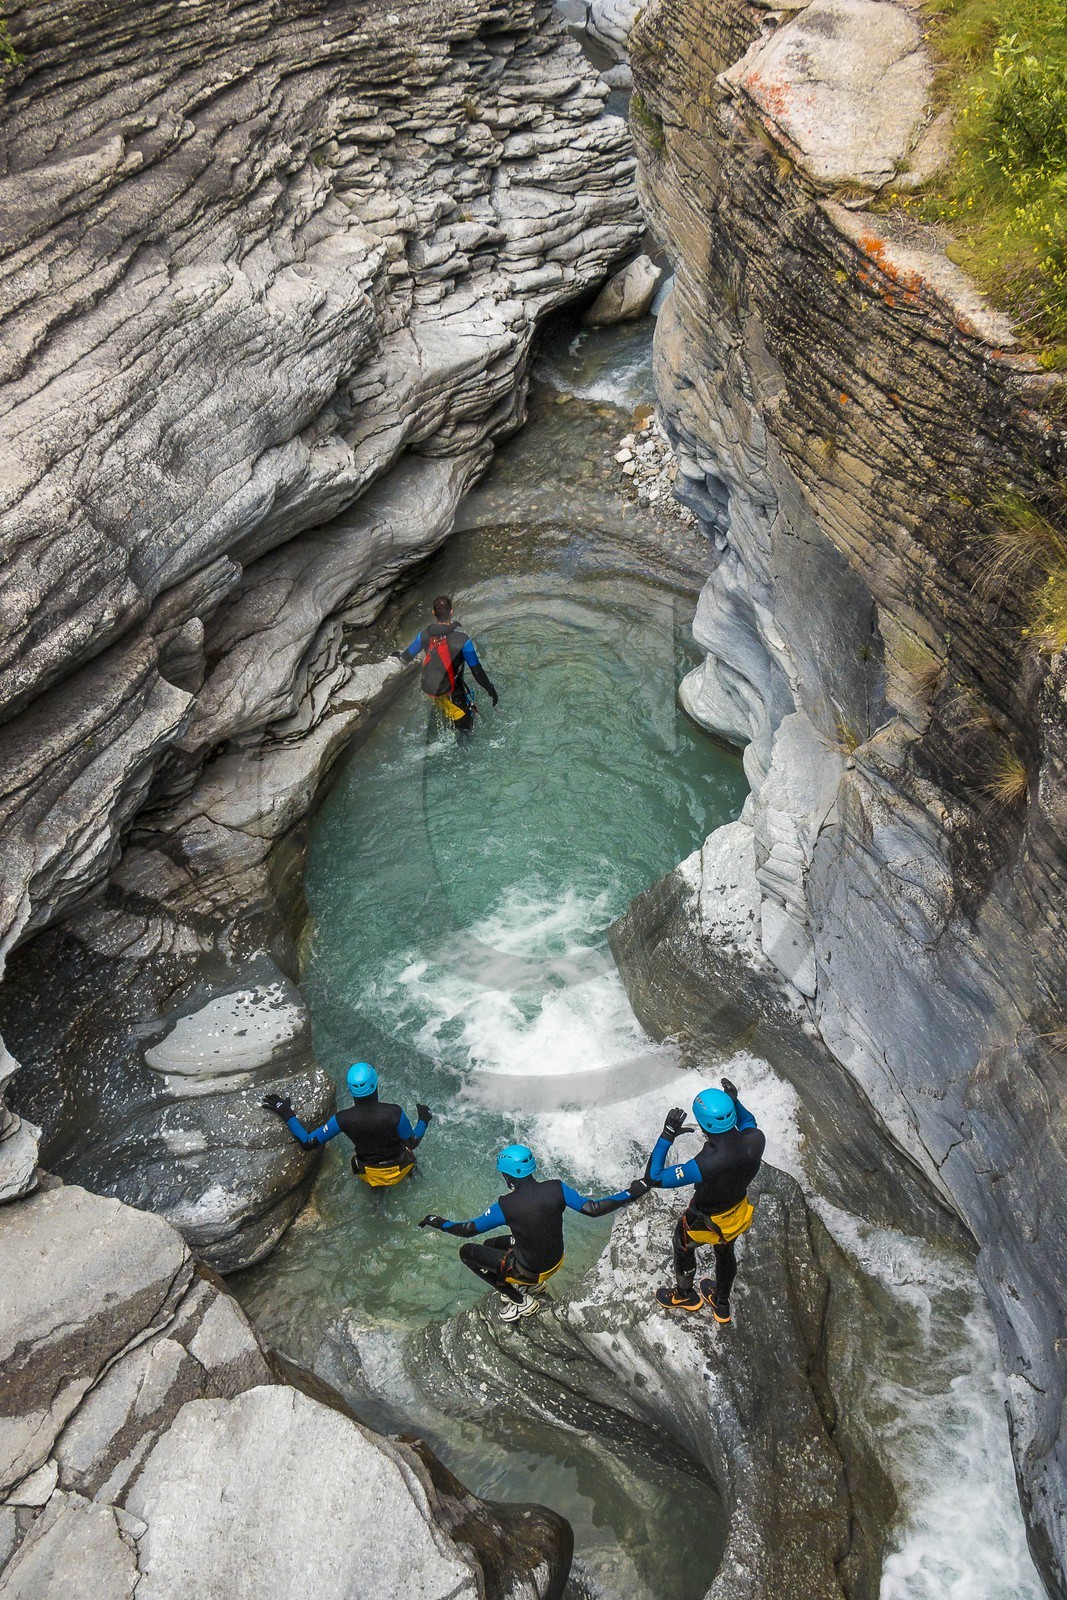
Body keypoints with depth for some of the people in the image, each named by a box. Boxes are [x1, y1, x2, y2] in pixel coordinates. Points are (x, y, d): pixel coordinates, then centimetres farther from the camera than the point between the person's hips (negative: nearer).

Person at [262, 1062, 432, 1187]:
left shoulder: (343, 1119, -30)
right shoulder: (395, 1113, -35)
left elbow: (307, 1141, -20)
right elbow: (413, 1143, -19)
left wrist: (286, 1115, -11)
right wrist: (424, 1120, -1)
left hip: (369, 1174, 0)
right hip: (399, 1170, 0)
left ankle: (376, 1185, 28)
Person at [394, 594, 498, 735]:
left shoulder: (425, 635, -10)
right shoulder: (462, 639, -25)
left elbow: (406, 657, 8)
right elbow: (476, 670, -19)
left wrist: (399, 655, 33)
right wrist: (490, 690, -5)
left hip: (429, 689, 6)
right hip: (452, 694, -6)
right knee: (464, 726, 12)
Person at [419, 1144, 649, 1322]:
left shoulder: (505, 1206, -27)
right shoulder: (556, 1189, -20)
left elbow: (469, 1229, -16)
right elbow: (593, 1209, -20)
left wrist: (438, 1223, 2)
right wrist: (633, 1192, -10)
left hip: (527, 1271, -6)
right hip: (556, 1263, 6)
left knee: (467, 1252, 12)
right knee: (491, 1245, 24)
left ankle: (520, 1301, 13)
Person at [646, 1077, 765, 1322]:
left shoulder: (704, 1165, -46)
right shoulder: (755, 1140, -31)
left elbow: (654, 1177, -35)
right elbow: (748, 1122, -2)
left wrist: (666, 1136, -37)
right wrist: (735, 1101, -8)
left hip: (705, 1222, -4)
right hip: (738, 1212, 5)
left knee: (683, 1247, 30)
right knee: (725, 1252, 34)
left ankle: (684, 1296, 58)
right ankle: (722, 1305, 61)